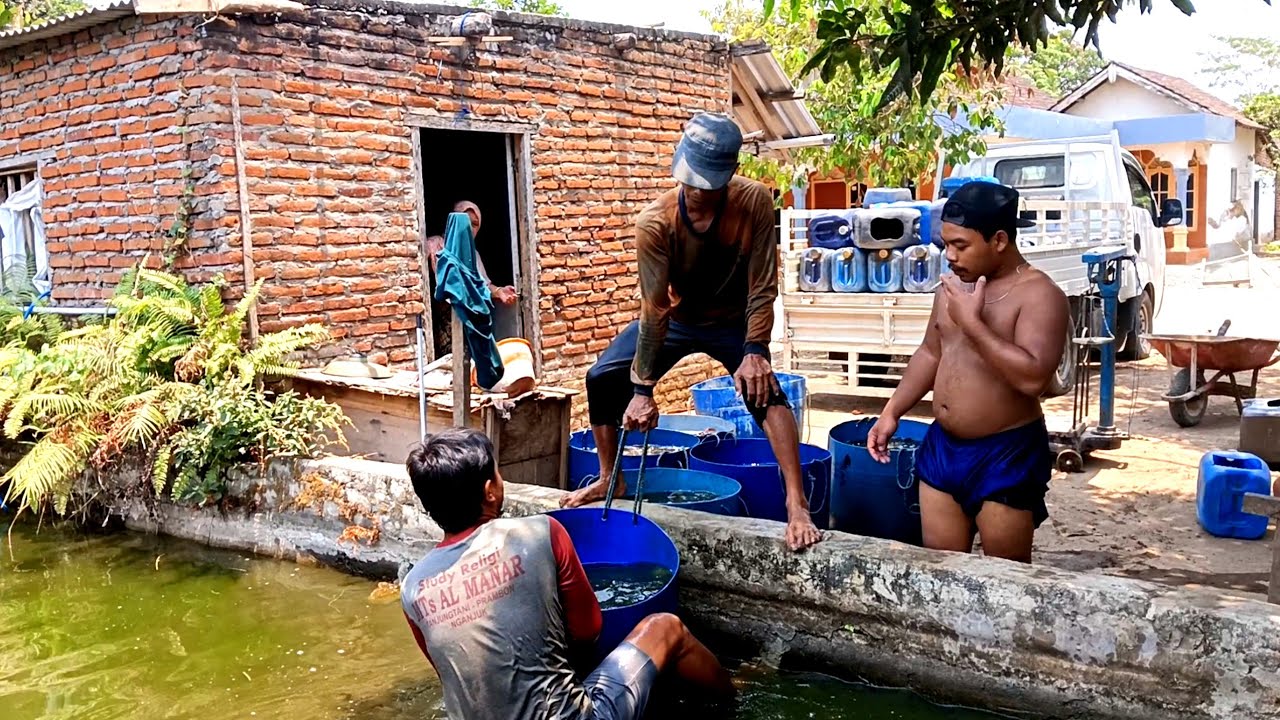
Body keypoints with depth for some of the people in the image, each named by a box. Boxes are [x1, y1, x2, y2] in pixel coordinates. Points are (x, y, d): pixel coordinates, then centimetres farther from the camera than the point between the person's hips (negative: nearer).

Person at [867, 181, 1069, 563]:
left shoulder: (1039, 295, -16)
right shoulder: (952, 286, 7)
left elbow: (1033, 377, -28)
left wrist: (972, 322, -25)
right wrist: (891, 413, 12)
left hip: (1006, 455, -7)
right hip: (941, 447, 7)